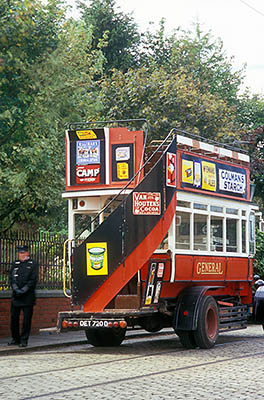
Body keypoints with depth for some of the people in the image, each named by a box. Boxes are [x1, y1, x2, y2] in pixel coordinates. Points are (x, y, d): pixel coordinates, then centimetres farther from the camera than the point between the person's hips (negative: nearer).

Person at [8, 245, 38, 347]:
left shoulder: (33, 264, 2)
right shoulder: (15, 264, 13)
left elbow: (33, 280, -5)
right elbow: (11, 278, 7)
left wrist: (23, 290, -12)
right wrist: (16, 289, -8)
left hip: (28, 296, -4)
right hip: (15, 296, 4)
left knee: (27, 319, -2)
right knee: (14, 318, 7)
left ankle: (24, 340, 4)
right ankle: (15, 339, 19)